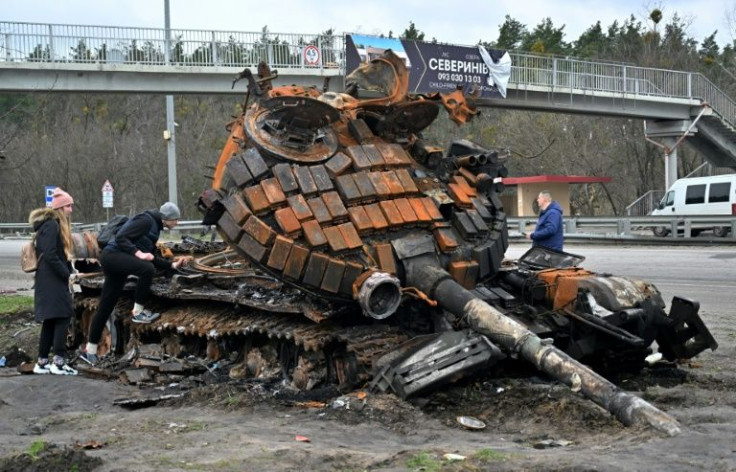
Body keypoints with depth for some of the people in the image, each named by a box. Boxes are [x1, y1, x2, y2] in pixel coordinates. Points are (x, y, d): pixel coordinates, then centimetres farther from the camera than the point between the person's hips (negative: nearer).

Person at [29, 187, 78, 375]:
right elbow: (49, 255, -20)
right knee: (63, 316, -11)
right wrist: (67, 274, -15)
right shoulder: (51, 225, -13)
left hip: (51, 280, 10)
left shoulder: (57, 224, 19)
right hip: (52, 280, -10)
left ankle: (42, 363, 12)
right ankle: (58, 362, -13)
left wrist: (68, 272, 5)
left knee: (50, 320, 9)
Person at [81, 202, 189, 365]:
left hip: (117, 263, 10)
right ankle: (138, 311, -22)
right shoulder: (146, 220, -11)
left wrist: (172, 265, 17)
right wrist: (138, 253, -27)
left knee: (105, 308, 10)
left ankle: (90, 349, 14)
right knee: (147, 268, -32)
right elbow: (121, 237, -19)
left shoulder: (155, 227, 19)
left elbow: (152, 258, 25)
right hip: (113, 255, -10)